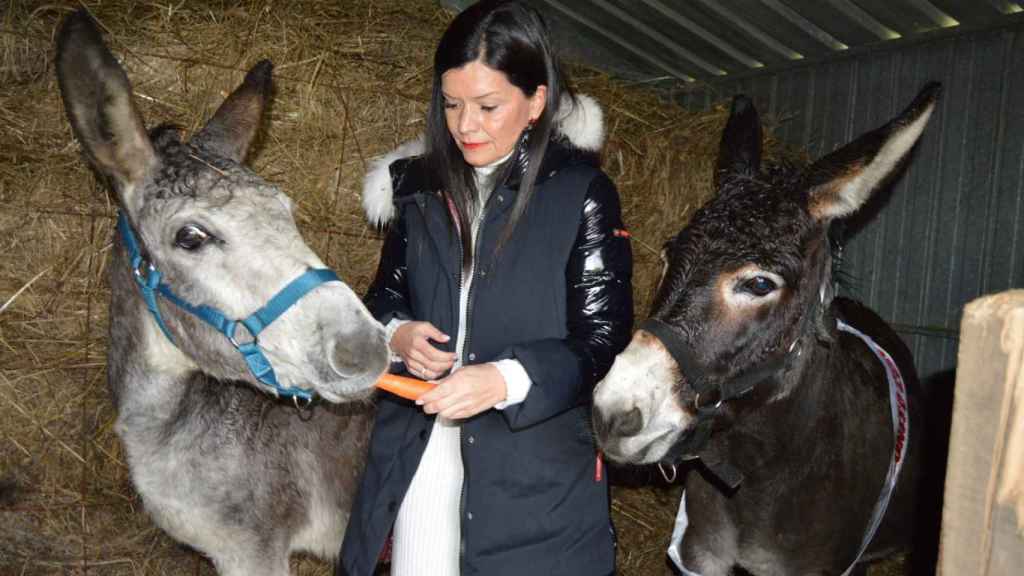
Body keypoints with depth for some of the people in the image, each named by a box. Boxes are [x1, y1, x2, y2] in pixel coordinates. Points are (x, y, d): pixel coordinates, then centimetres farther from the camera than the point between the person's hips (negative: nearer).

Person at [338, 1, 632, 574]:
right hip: (419, 448, 4)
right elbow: (387, 293, 15)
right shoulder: (420, 186, 4)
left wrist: (504, 380, -27)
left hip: (533, 461, -3)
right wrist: (398, 334, -8)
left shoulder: (583, 193, -9)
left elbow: (604, 339, -12)